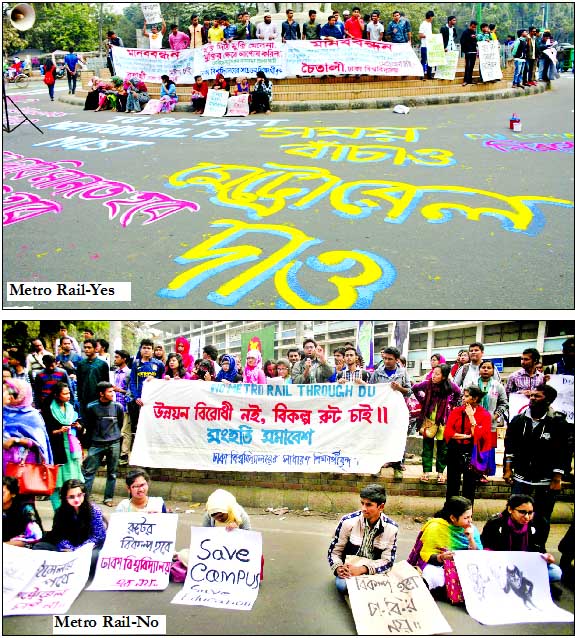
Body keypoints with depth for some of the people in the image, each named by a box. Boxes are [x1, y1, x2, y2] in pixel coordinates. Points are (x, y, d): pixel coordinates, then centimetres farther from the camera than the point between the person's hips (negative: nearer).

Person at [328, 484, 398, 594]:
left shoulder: (391, 528, -10)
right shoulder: (348, 521, -13)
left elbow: (387, 561, -9)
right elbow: (334, 551, -4)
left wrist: (361, 569, -25)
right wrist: (338, 568, -26)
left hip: (374, 570, 2)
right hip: (348, 567, -2)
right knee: (342, 585, -32)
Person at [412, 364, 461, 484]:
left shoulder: (450, 386, -10)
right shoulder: (427, 383, -9)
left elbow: (458, 393, 12)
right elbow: (414, 388, 9)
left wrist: (450, 404, 4)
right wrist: (421, 400, 4)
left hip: (443, 419, 0)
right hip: (429, 417, 0)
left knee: (442, 445, 5)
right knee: (427, 444, 3)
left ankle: (440, 472, 16)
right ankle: (426, 471, 9)